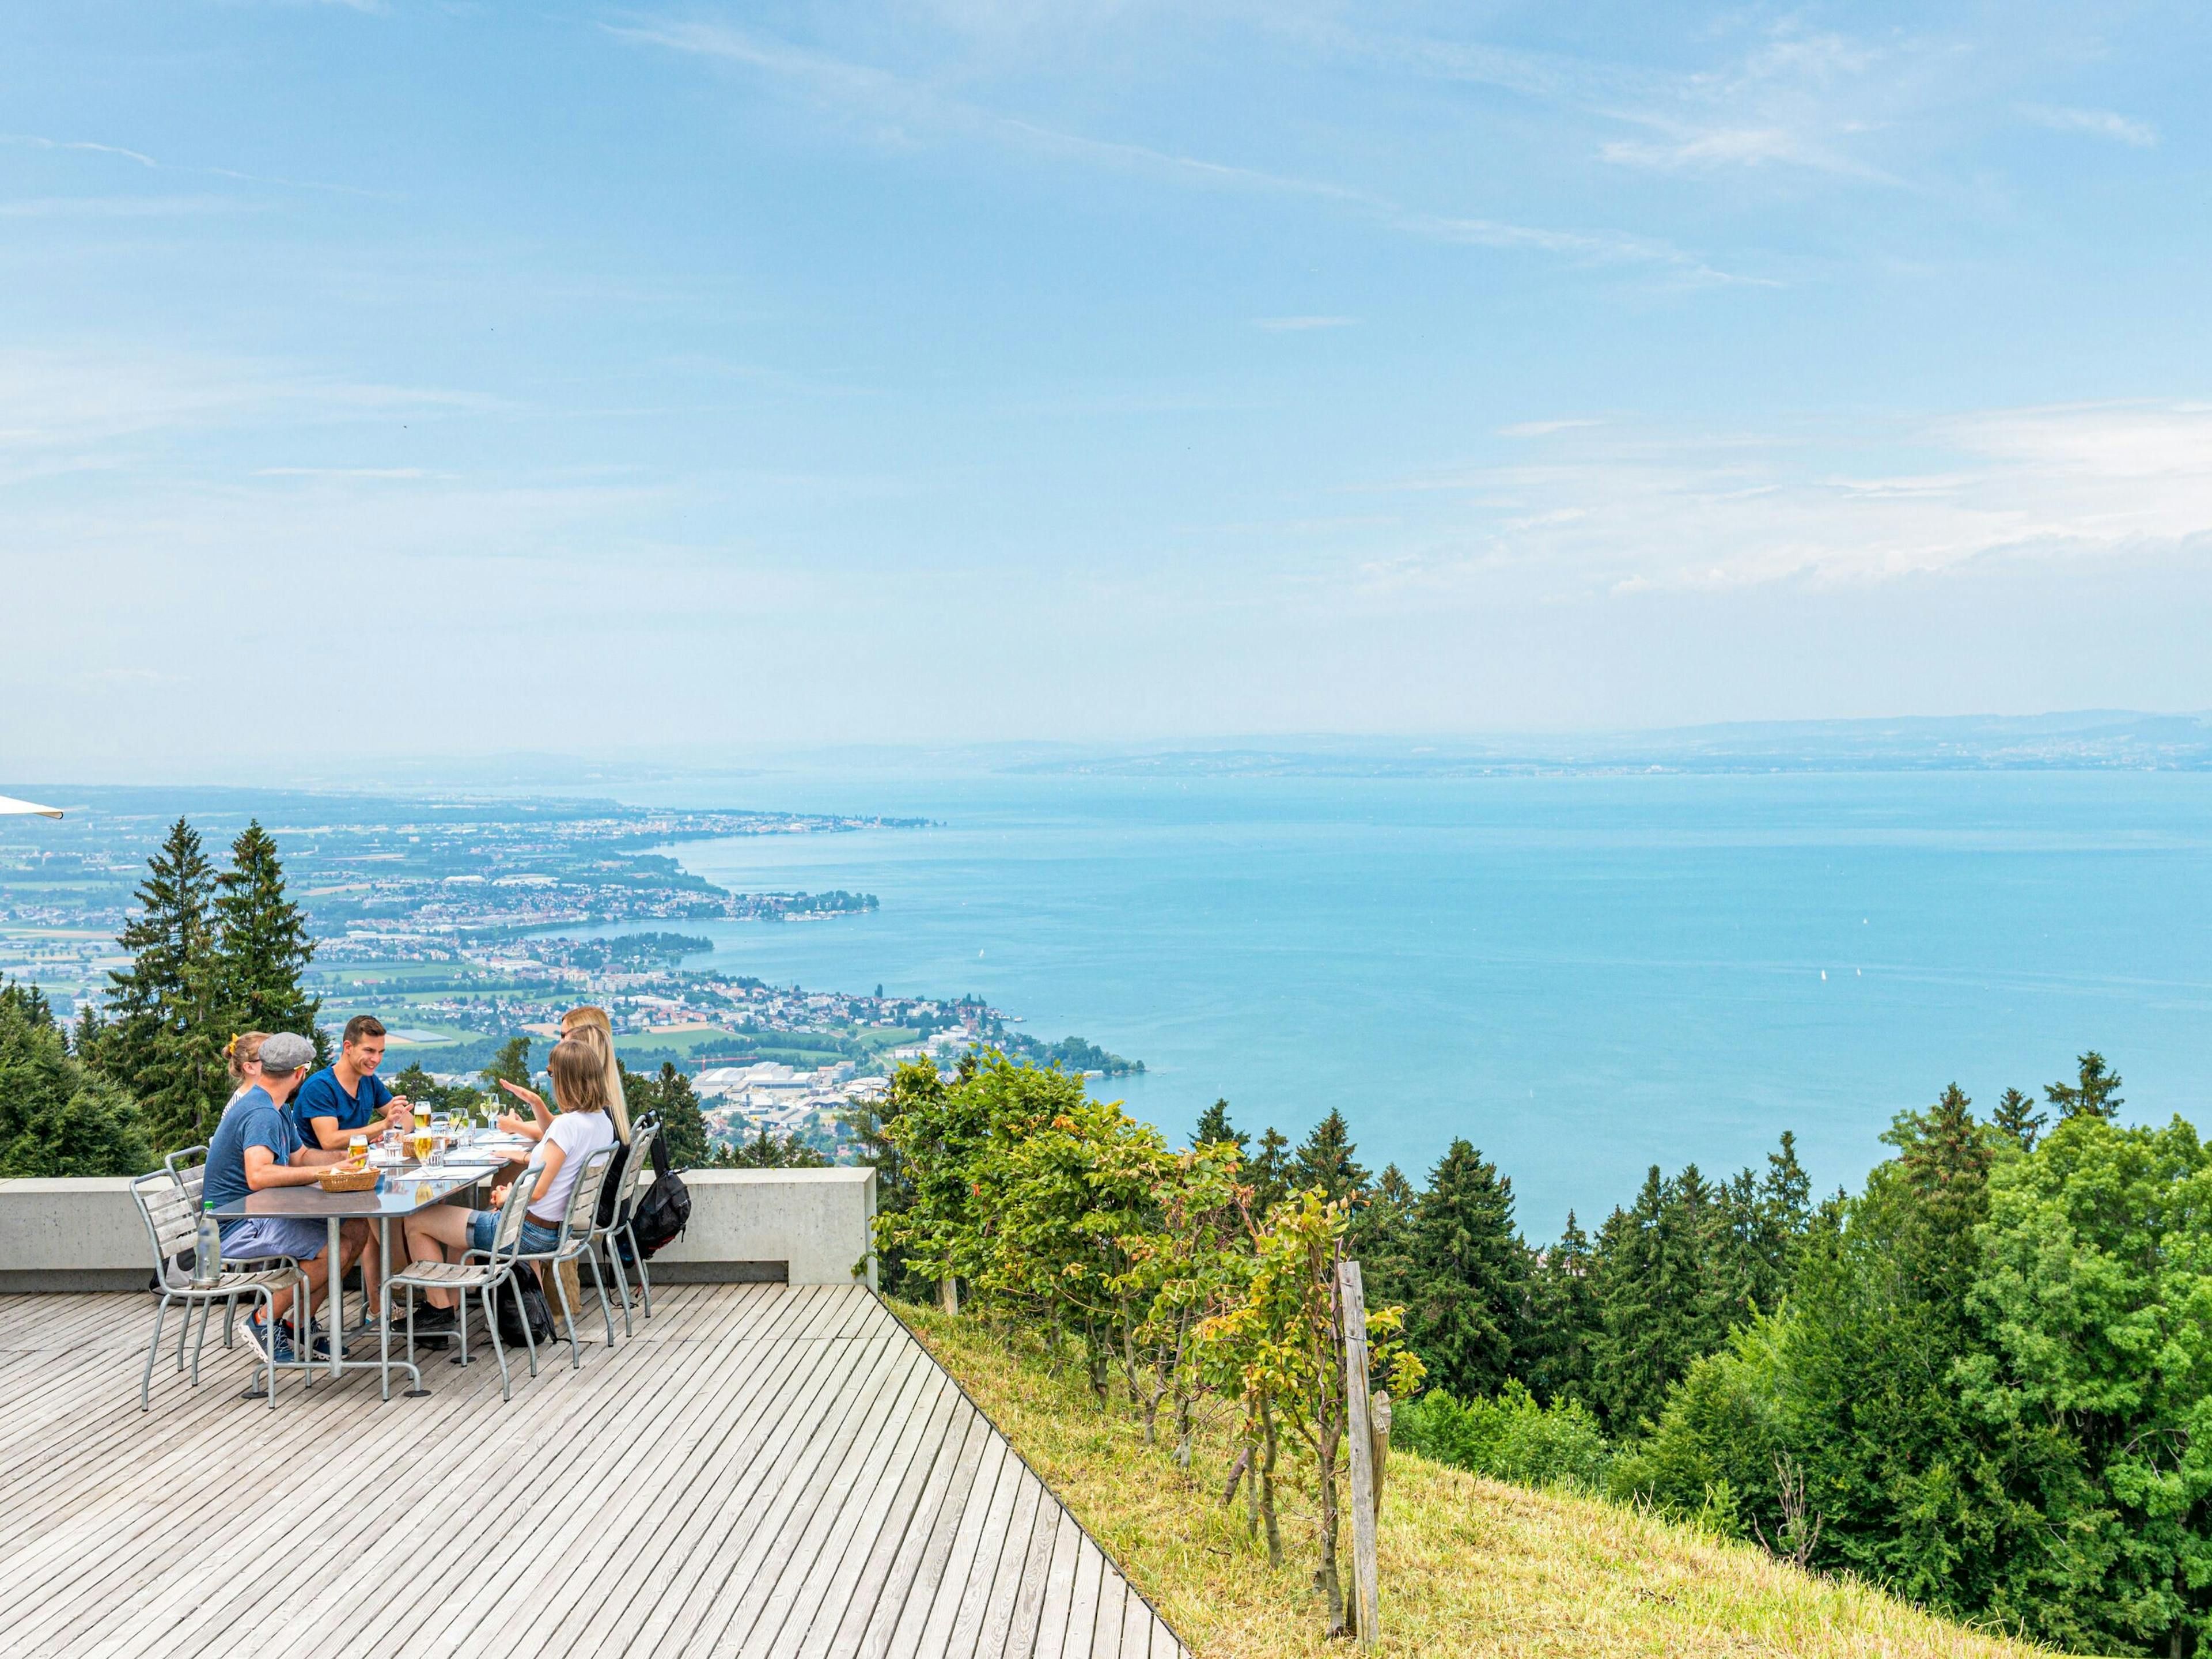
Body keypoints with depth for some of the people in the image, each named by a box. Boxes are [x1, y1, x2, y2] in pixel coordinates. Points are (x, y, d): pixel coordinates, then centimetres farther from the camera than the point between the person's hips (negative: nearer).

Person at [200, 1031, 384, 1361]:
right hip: (237, 1227, -10)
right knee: (336, 1248, -25)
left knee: (357, 1231, 1)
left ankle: (300, 1324, 9)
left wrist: (347, 1158, 9)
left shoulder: (274, 1110, 14)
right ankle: (265, 1322, -7)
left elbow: (301, 1155, 26)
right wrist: (325, 1172, -35)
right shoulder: (262, 1114, -21)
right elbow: (258, 1176, -37)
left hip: (260, 1215, 10)